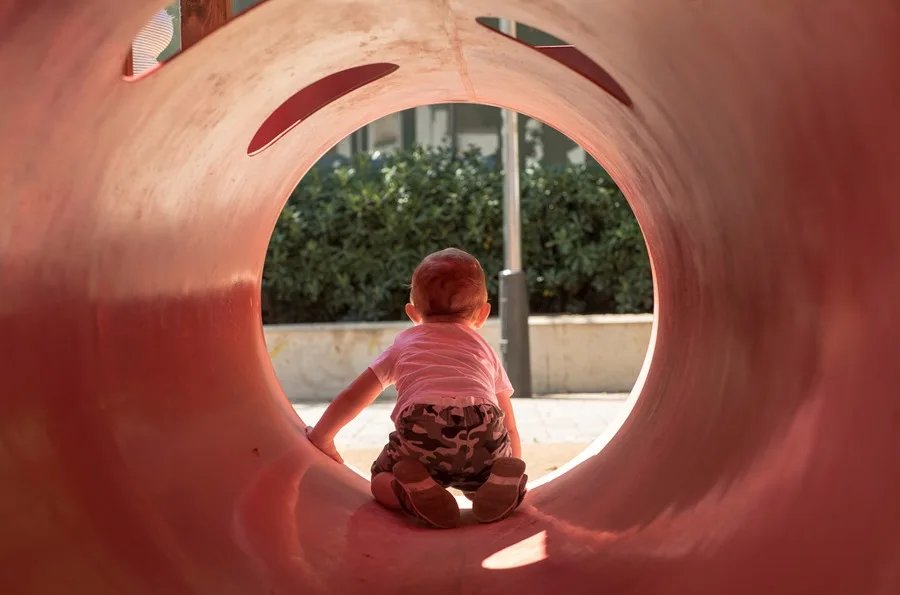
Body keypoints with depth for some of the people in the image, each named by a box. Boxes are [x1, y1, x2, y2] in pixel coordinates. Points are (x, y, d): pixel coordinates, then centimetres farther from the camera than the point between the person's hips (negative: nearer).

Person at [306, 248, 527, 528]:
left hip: (420, 427, -1)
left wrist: (321, 437, 53)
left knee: (382, 478, 22)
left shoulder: (404, 343, 34)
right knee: (480, 479, 27)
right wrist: (511, 473, 53)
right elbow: (510, 428, 37)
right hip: (484, 431, 1)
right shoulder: (485, 348, 36)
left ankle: (417, 489, -11)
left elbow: (352, 398, 37)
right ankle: (501, 483, -8)